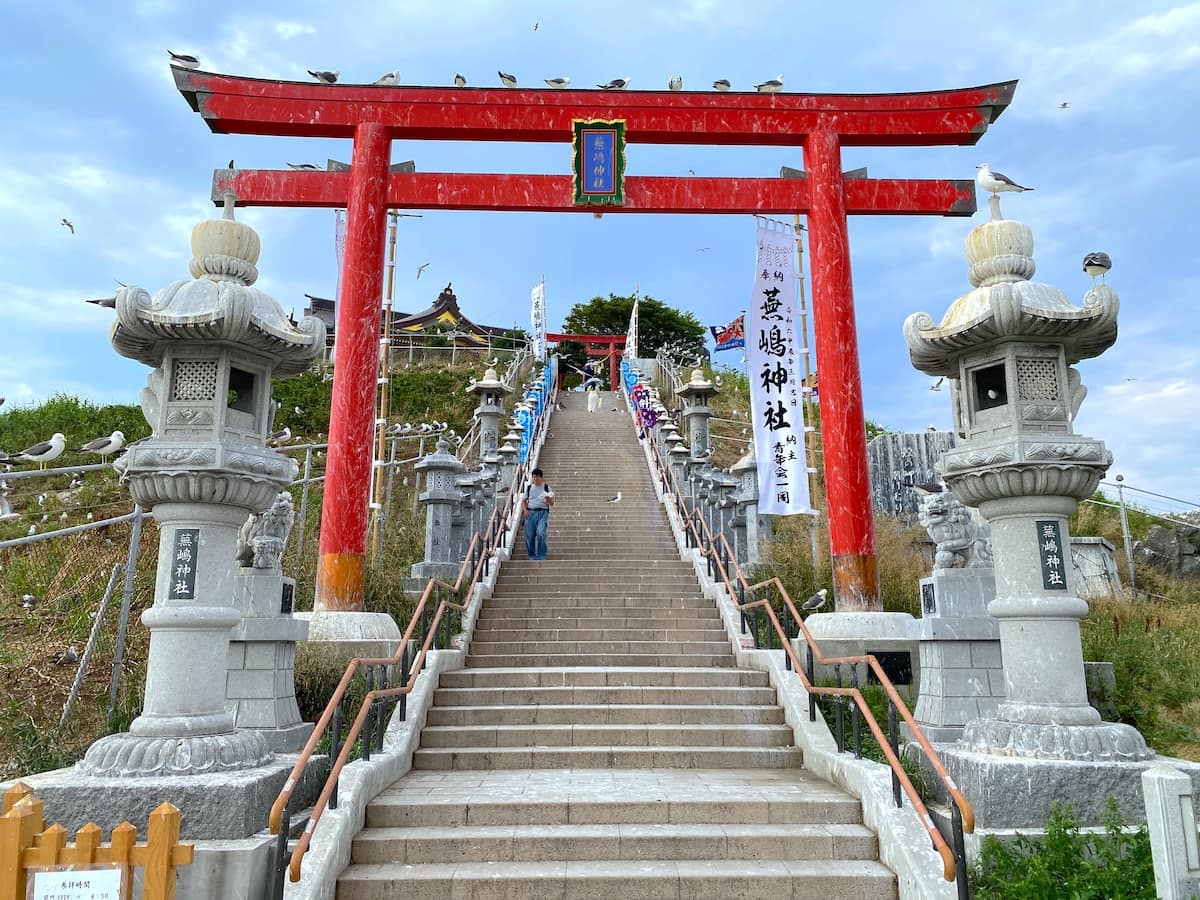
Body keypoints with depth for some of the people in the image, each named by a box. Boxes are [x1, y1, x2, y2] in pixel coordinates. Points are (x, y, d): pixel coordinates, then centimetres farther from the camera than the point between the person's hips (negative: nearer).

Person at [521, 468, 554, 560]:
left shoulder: (547, 487, 8)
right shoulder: (529, 488, 14)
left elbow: (552, 503, 6)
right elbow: (523, 501, 16)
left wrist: (549, 499, -16)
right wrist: (525, 510, -3)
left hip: (542, 512, -3)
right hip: (530, 513, 3)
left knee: (540, 533, -20)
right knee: (529, 536, -1)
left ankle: (541, 557, -12)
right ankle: (532, 556, 16)